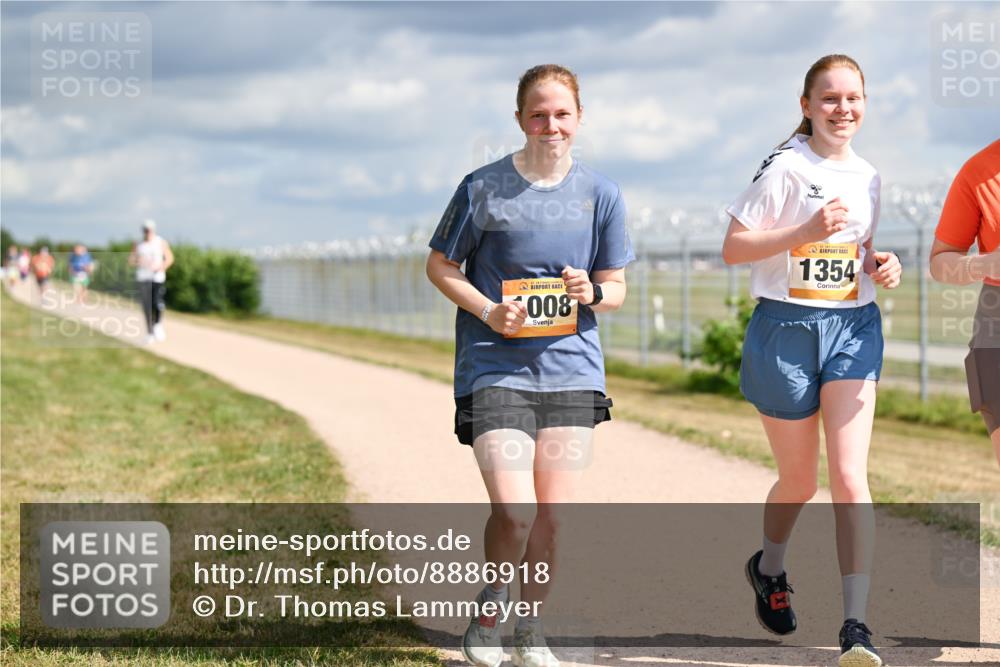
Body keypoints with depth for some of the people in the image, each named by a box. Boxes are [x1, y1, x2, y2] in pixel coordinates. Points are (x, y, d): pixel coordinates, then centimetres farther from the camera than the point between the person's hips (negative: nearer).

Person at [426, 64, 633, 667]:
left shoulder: (601, 194, 4)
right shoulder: (483, 188, -4)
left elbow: (617, 287, 10)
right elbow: (440, 265, 6)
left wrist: (593, 293, -13)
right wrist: (488, 311, -10)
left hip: (572, 369, 3)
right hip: (494, 369, -3)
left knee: (553, 514, 4)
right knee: (514, 511, -14)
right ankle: (492, 599, 15)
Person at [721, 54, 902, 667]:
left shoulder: (867, 176, 10)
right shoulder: (786, 167, -7)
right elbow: (733, 249, -11)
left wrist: (880, 267, 3)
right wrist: (807, 230, -21)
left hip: (854, 326, 3)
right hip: (787, 326, -3)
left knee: (850, 476, -11)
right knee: (800, 480, 10)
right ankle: (769, 567, 42)